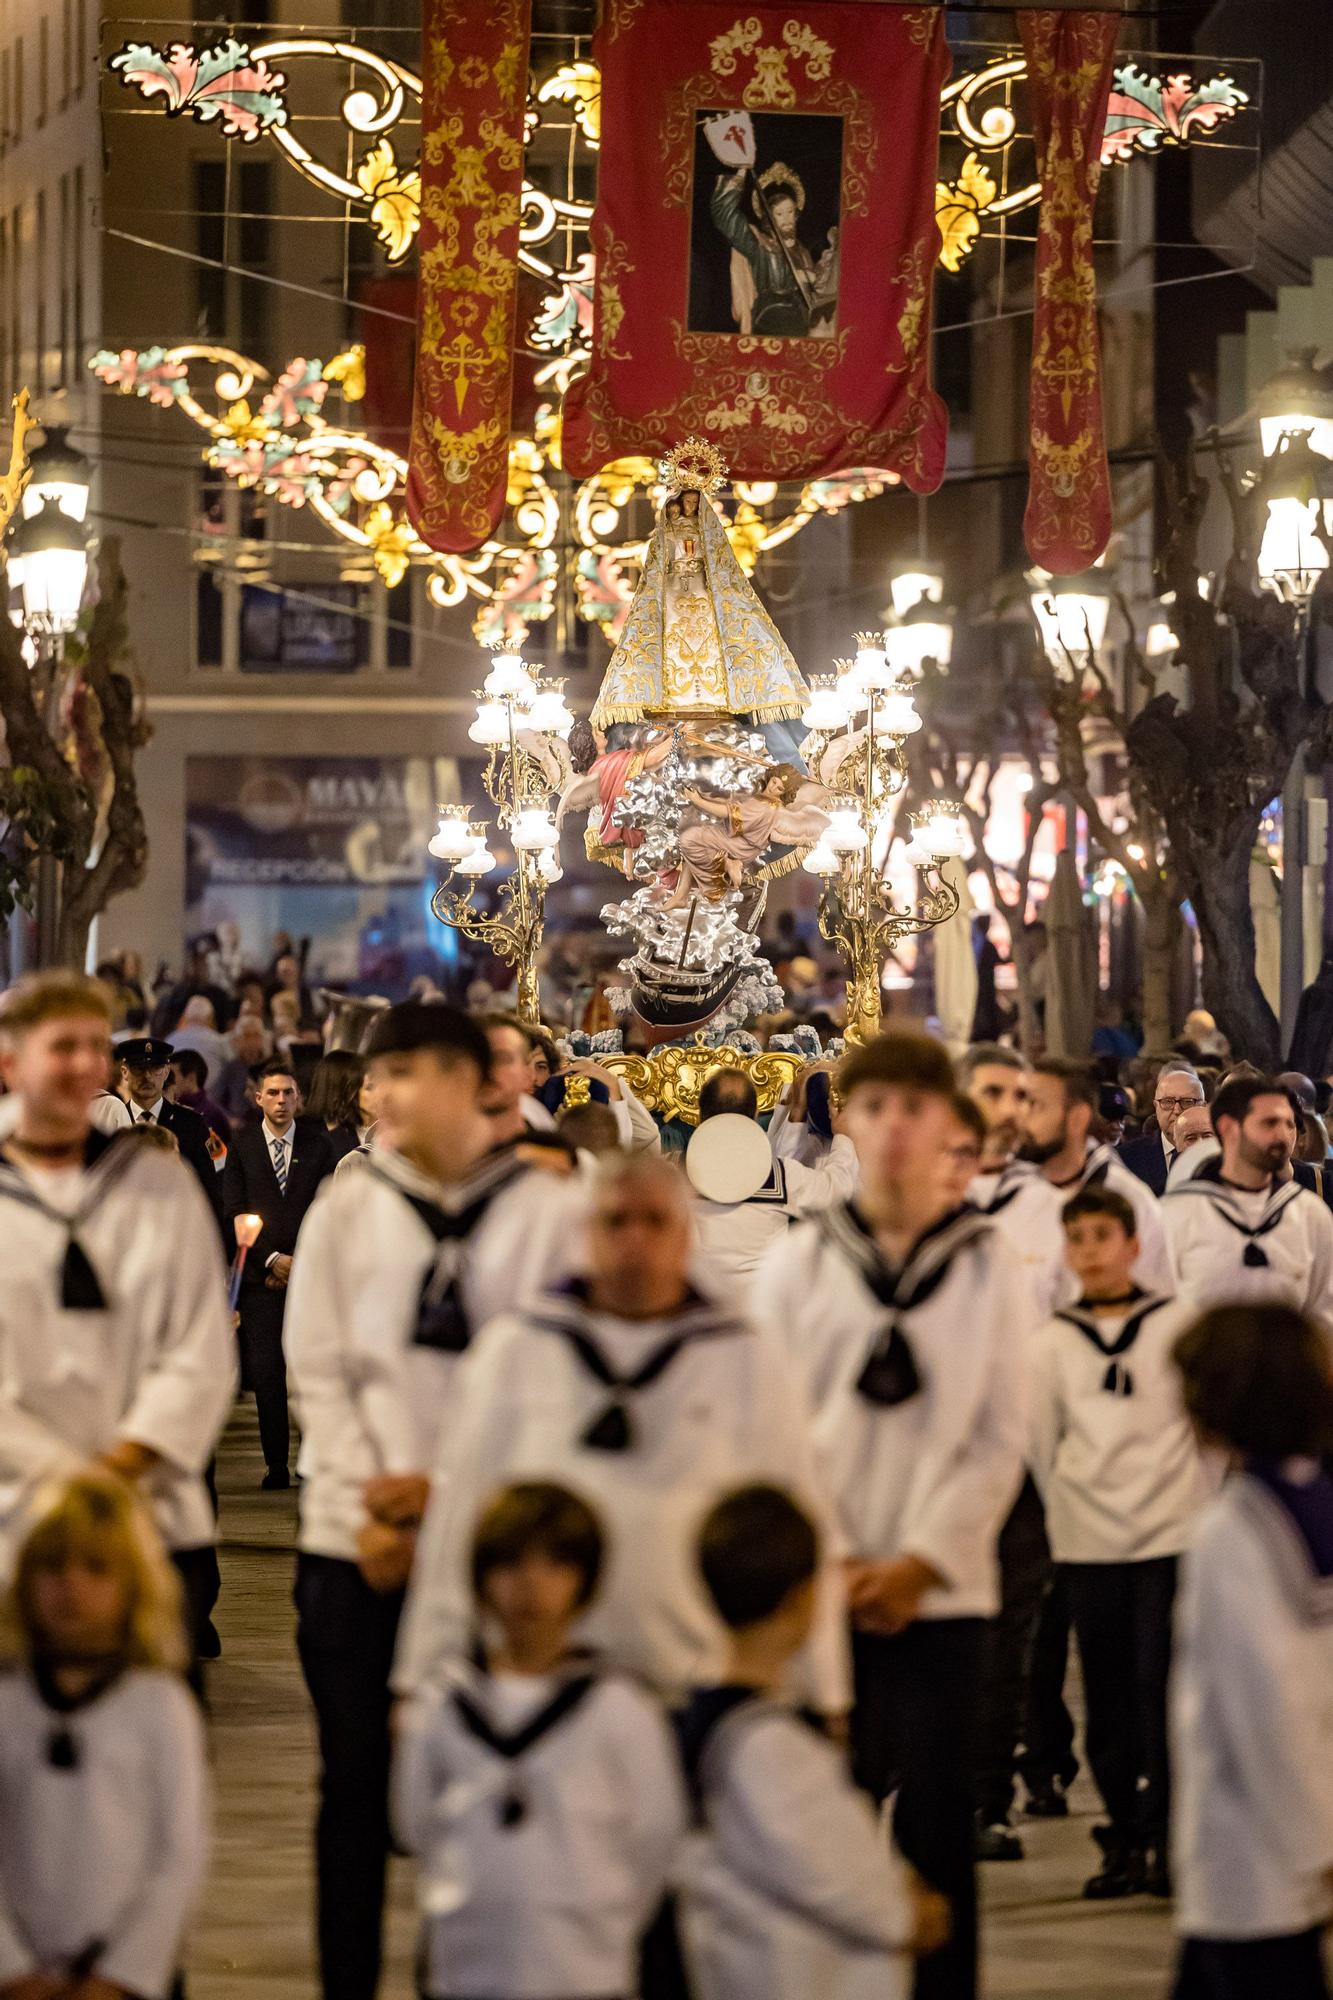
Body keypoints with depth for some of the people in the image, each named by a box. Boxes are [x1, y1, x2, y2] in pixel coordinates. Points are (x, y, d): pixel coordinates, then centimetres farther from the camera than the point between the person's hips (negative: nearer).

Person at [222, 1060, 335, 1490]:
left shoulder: (319, 1144, 6)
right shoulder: (242, 1145, 6)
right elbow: (235, 1213, 3)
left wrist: (300, 1263, -5)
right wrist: (272, 1259, -6)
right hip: (262, 1276, 0)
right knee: (265, 1375, -3)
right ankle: (276, 1464, 4)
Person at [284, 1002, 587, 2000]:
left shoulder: (553, 1212, -1)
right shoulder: (346, 1208, 5)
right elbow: (319, 1371, 4)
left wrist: (450, 1487, -11)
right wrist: (367, 1507, -7)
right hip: (359, 1538, 1)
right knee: (358, 1785, 4)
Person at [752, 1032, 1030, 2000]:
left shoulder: (992, 1268, 4)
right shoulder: (796, 1264, 5)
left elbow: (1002, 1439, 1)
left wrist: (923, 1562, -9)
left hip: (939, 1590, 0)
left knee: (938, 1829, -2)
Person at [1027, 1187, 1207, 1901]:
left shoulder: (1176, 1325, 2)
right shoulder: (1051, 1341, 6)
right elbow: (1038, 1442, 12)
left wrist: (1204, 1509, 5)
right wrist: (1066, 1509, 8)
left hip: (1172, 1532, -2)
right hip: (1087, 1544, 2)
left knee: (1163, 1688, -6)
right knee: (1107, 1699, 4)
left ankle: (1169, 1839, 2)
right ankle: (1124, 1841, 11)